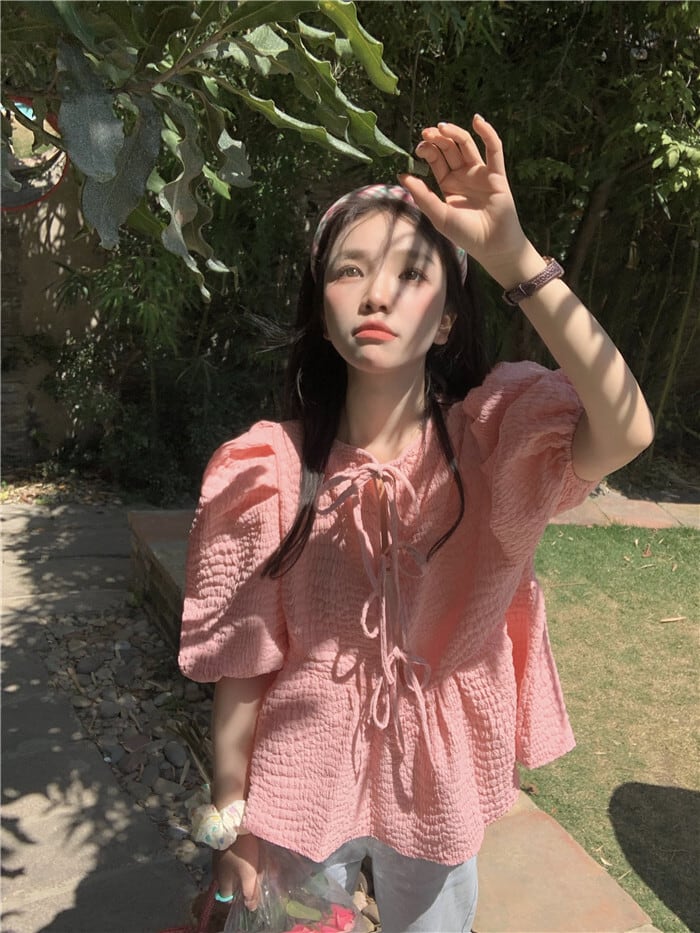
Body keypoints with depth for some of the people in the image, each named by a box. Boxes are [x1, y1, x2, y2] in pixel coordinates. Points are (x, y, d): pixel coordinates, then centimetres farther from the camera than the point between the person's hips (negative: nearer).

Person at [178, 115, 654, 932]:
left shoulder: (492, 439, -17)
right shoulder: (267, 470, -17)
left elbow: (626, 434, -38)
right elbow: (239, 664, -10)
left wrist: (515, 260, -44)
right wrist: (232, 828, -3)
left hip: (438, 787, 1)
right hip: (304, 785, 0)